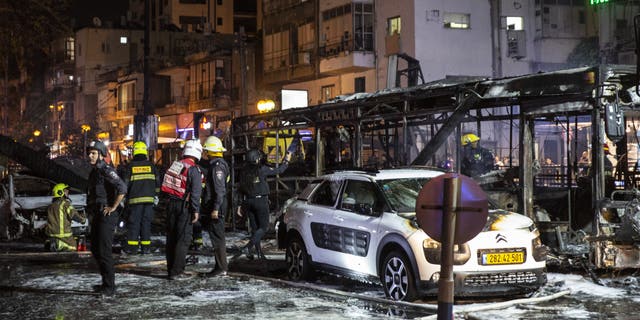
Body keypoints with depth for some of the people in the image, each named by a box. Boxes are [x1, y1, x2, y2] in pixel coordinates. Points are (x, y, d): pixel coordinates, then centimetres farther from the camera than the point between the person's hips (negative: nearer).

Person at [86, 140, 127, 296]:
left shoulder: (106, 170, -14)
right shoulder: (94, 171, 16)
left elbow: (122, 188, -28)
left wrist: (113, 207, -21)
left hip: (106, 216, -10)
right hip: (96, 216, 10)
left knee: (104, 251, -10)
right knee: (95, 249, 15)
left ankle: (110, 286, -4)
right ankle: (106, 282, 25)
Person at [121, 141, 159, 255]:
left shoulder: (129, 166, -1)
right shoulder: (151, 165, 6)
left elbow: (125, 184, -1)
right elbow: (157, 183, 10)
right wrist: (156, 195, 21)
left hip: (135, 199, -2)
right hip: (149, 198, 2)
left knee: (133, 223, 3)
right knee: (146, 222, 6)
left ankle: (132, 247, 2)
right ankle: (146, 247, 5)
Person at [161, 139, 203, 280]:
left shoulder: (175, 164, 8)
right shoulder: (194, 169, -12)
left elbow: (165, 185, 10)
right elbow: (195, 192, -17)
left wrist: (170, 200, 16)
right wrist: (196, 210, -13)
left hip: (171, 204, 7)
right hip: (184, 206, -7)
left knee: (171, 237, 13)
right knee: (183, 239, -3)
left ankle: (171, 269, 20)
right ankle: (177, 272, -6)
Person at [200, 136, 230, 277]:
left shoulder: (217, 166, -15)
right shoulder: (215, 165, 18)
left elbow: (219, 190, -21)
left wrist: (215, 208, -24)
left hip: (216, 208, -11)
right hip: (213, 208, 11)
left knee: (217, 237, -8)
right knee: (217, 237, 13)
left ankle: (221, 268, -6)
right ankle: (220, 266, 17)